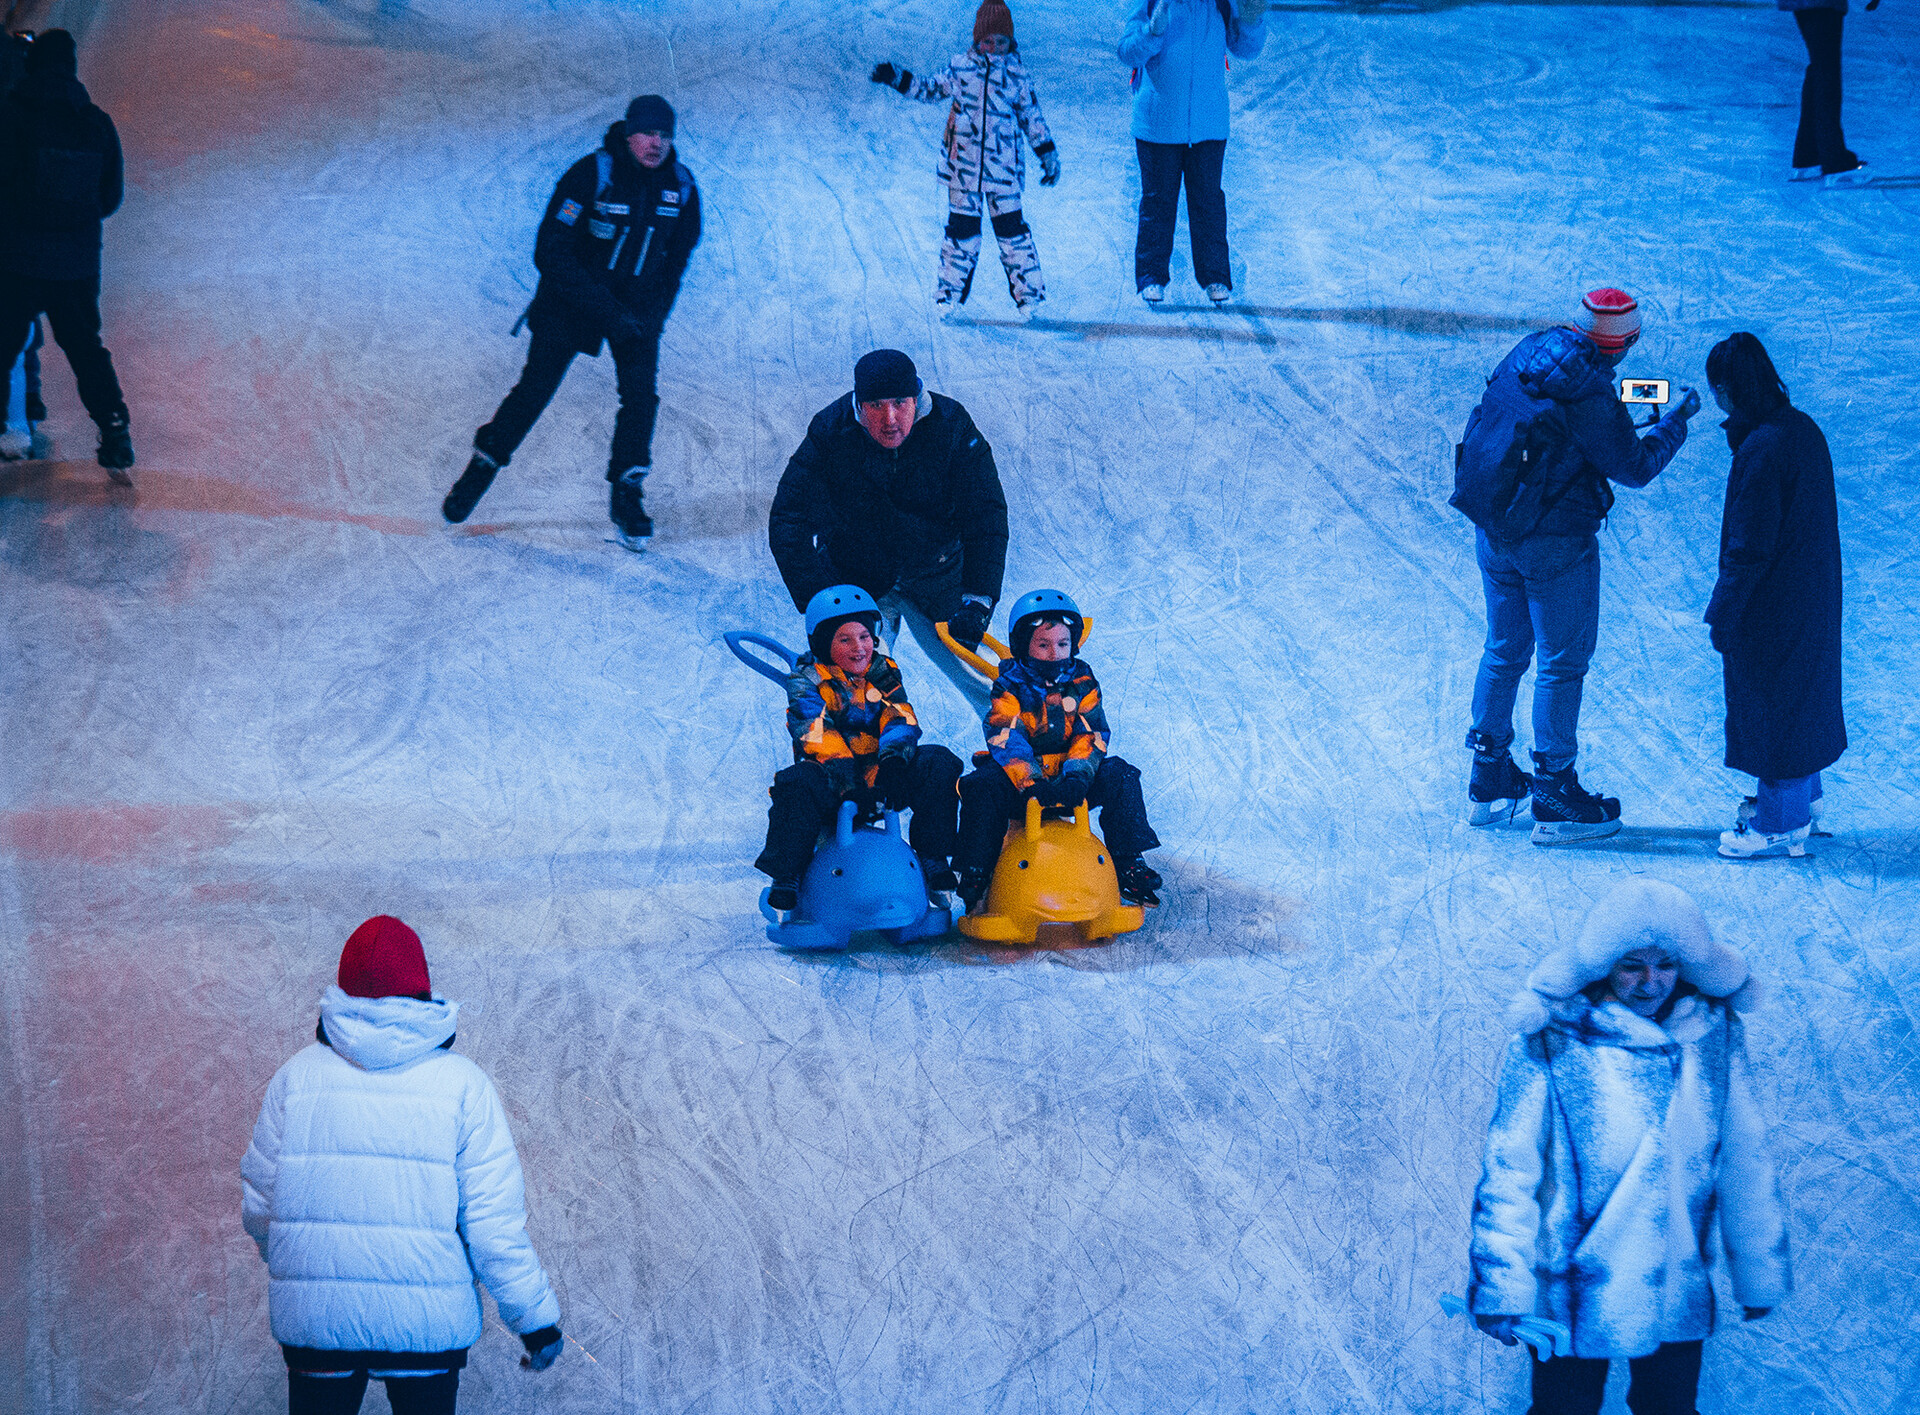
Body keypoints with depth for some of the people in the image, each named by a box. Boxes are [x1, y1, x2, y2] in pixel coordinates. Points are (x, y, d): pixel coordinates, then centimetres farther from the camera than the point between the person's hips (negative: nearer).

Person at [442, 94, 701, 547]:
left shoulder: (680, 184, -10)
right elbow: (551, 253, -25)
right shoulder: (591, 175, -25)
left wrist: (653, 315, -7)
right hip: (571, 299, -3)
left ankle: (627, 494, -1)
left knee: (641, 393, -12)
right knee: (535, 388, -1)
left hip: (638, 302, 3)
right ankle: (482, 468, 18)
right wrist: (608, 312, -28)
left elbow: (678, 255, 5)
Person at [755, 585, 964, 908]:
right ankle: (785, 876, -23)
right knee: (797, 785, -36)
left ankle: (933, 860, -14)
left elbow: (901, 720, -5)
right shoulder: (806, 681, -2)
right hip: (831, 779, -3)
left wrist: (893, 760, -27)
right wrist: (850, 780, -31)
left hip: (880, 773, 3)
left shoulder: (883, 673, 10)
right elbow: (817, 736, -16)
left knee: (940, 764, -18)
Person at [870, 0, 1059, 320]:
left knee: (1010, 227, -1)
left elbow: (1032, 115, 9)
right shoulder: (960, 67, 4)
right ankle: (950, 291, 14)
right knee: (962, 228, 4)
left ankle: (1028, 293, 8)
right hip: (964, 165, 1)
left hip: (1003, 166, -1)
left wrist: (1047, 154, 8)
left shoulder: (1015, 72, 1)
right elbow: (931, 89, 20)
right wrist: (896, 78, 11)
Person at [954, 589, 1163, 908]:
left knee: (1119, 777, -19)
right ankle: (975, 874, -23)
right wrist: (1031, 784, -33)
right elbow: (1006, 741, -17)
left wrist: (1077, 776, -26)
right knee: (980, 786, -31)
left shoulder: (1082, 683, 4)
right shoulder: (1010, 687, -4)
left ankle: (1128, 865, -14)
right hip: (1020, 782, -2)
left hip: (1070, 784, 2)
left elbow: (1092, 735, -6)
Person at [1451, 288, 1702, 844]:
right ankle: (1555, 801, 9)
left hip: (1492, 531, 8)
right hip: (1554, 542, -8)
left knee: (1505, 652, 20)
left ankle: (1488, 783, 29)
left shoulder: (1528, 352, 0)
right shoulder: (1590, 393, -22)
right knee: (1562, 664, 4)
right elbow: (1634, 467, -12)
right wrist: (1677, 419, 2)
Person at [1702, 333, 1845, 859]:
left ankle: (1781, 824, 15)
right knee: (1798, 690, 23)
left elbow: (1749, 546, -23)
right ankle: (1803, 796, 39)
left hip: (1775, 607, -9)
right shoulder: (1804, 430, 1)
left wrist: (1724, 614, -15)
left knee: (1770, 701, 5)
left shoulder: (1762, 450, -27)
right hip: (1813, 594, 9)